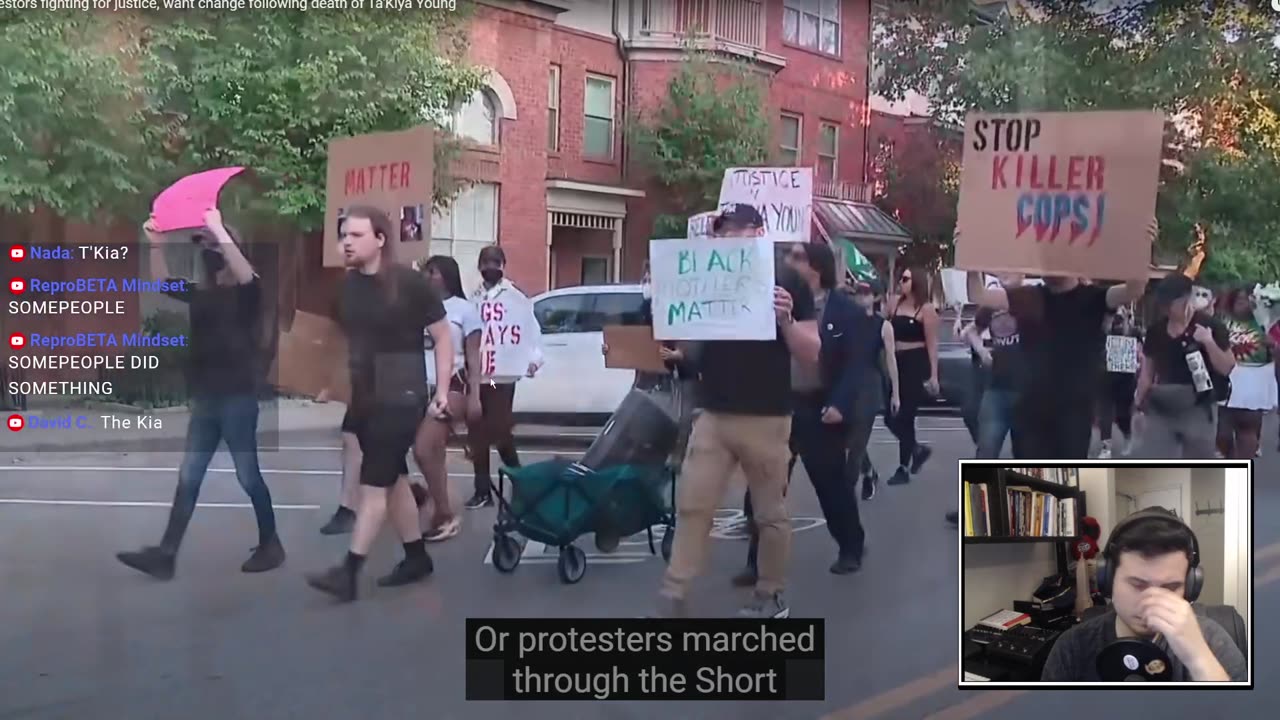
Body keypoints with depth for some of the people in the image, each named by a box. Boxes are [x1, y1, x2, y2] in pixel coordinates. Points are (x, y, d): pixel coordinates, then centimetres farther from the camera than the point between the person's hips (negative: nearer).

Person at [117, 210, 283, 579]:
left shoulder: (247, 290, -6)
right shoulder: (202, 292, 12)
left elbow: (244, 271, -27)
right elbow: (163, 282, 9)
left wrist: (218, 229, -30)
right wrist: (156, 245, -6)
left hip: (238, 397, -7)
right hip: (206, 397, 7)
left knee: (248, 475, 2)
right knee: (188, 478, 5)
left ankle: (271, 546, 18)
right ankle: (165, 555, 5)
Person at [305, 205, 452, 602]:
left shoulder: (409, 283, -11)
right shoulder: (345, 285, 3)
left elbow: (443, 336, -5)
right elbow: (340, 338, 16)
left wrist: (441, 390, -10)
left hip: (401, 397, -6)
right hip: (363, 397, 6)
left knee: (374, 482, -9)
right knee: (394, 479, 13)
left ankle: (348, 572, -11)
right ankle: (417, 558, 25)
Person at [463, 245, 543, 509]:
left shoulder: (514, 296, -1)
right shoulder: (474, 298, 11)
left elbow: (531, 329, -6)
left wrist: (535, 358, -19)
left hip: (503, 376, -4)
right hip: (475, 375, 5)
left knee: (500, 431, -5)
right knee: (477, 434, 6)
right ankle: (482, 490, 14)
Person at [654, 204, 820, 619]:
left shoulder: (787, 281, -2)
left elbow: (811, 355, -5)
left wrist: (786, 320, -22)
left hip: (767, 418, -3)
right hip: (713, 414, 4)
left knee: (770, 512, 7)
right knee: (691, 505, -1)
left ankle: (770, 596, 21)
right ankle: (672, 600, 1)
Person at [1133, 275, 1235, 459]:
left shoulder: (1209, 326, -7)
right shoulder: (1156, 329, 6)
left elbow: (1227, 368, -9)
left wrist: (1209, 342, -22)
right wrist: (1139, 402, 5)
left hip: (1198, 409, -3)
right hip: (1161, 409, 3)